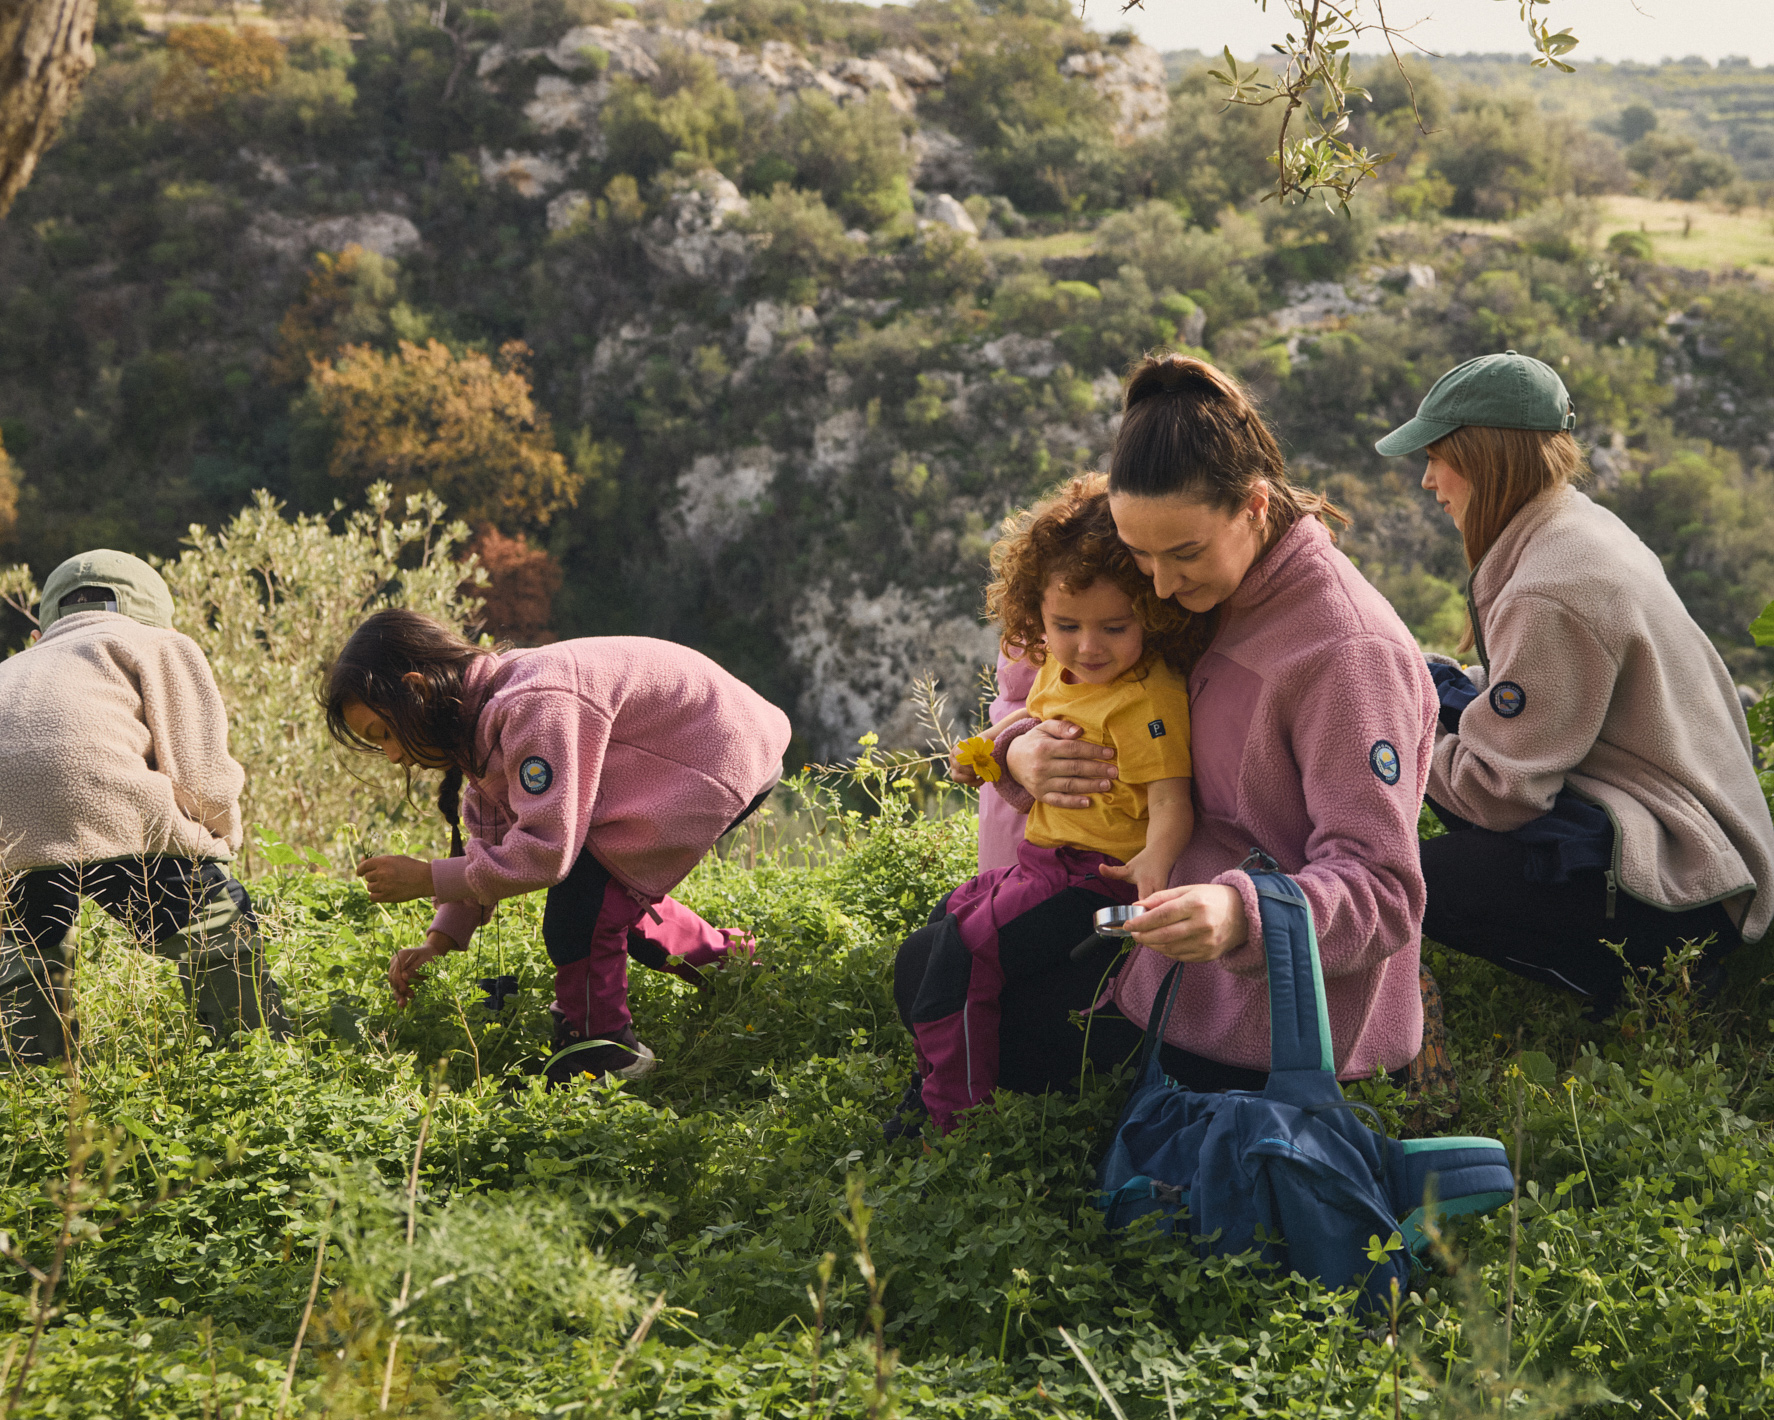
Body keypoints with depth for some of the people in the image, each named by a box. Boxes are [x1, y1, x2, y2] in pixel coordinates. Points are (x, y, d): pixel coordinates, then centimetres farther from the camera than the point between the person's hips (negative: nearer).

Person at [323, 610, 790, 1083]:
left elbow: (544, 849, -29)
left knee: (582, 881, -16)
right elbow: (492, 843, 5)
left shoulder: (532, 707, -29)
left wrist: (426, 878, -21)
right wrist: (438, 942, -4)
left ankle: (600, 1043, -6)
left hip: (728, 758, -10)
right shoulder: (481, 712, 4)